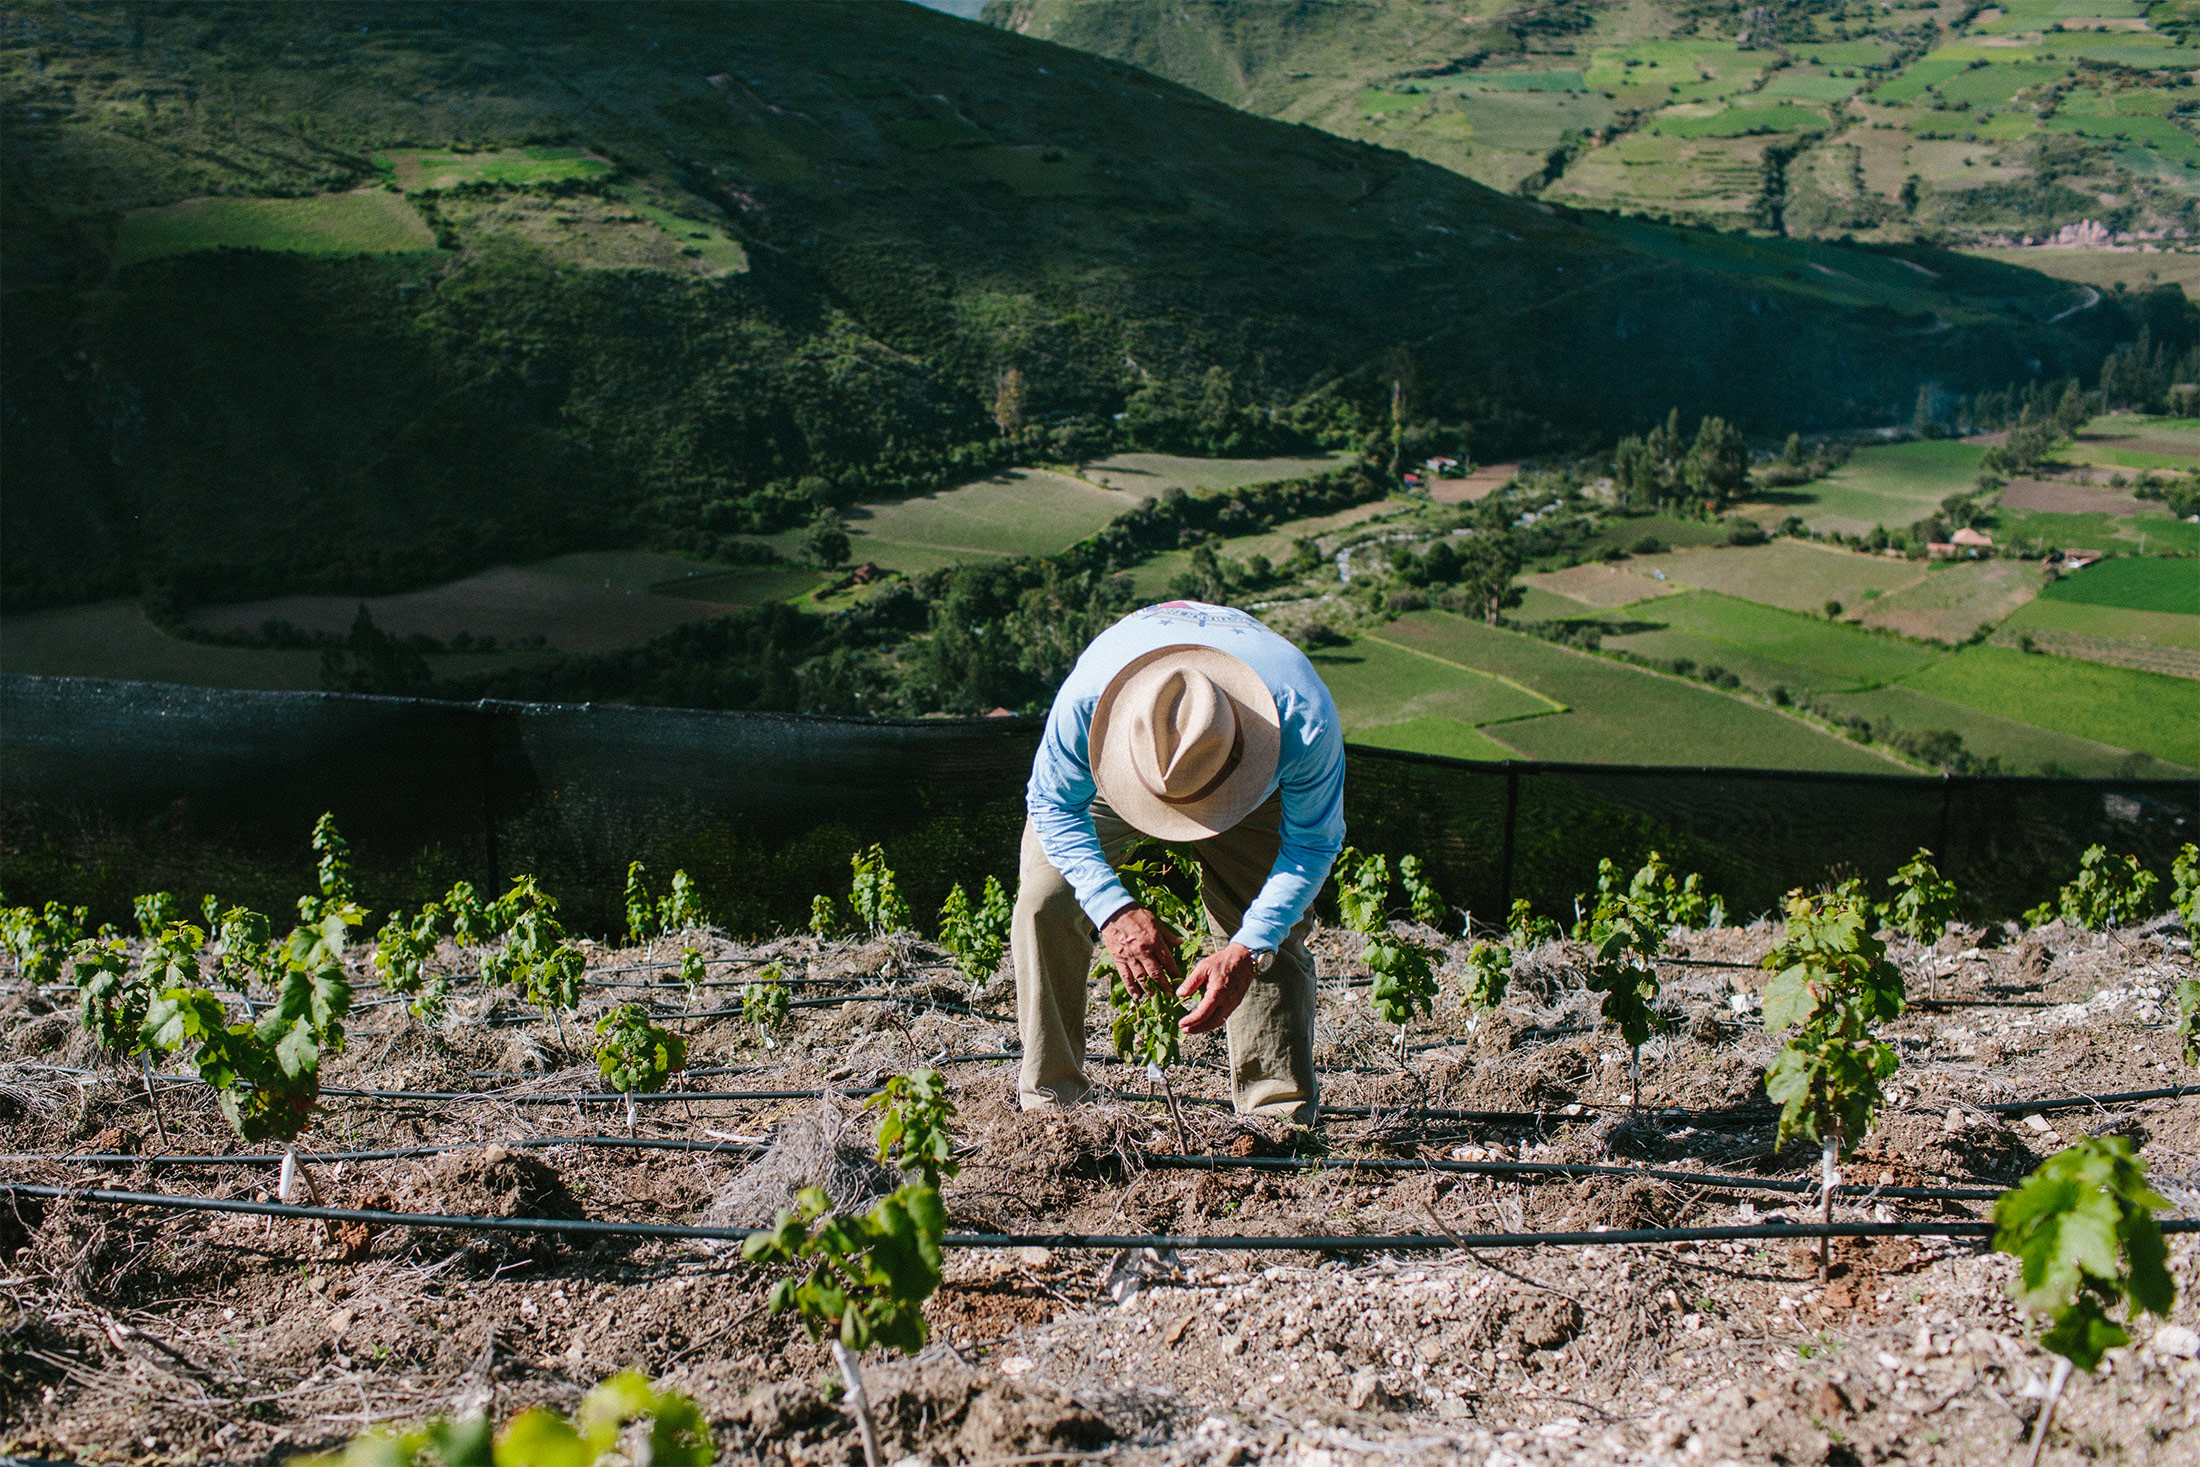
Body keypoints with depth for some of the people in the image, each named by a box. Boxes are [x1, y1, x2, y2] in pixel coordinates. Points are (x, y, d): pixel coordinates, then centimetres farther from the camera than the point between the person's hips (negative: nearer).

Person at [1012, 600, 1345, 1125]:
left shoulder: (1304, 719, -43)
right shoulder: (1085, 699, -44)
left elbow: (1312, 844, -25)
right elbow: (1054, 806, -24)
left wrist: (1246, 953, -37)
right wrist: (1114, 910, -38)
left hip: (1254, 780, 0)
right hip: (1104, 764, 0)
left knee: (1272, 931, -14)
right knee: (1045, 901, -15)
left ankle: (1281, 1117, -2)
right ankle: (1046, 1101, 0)